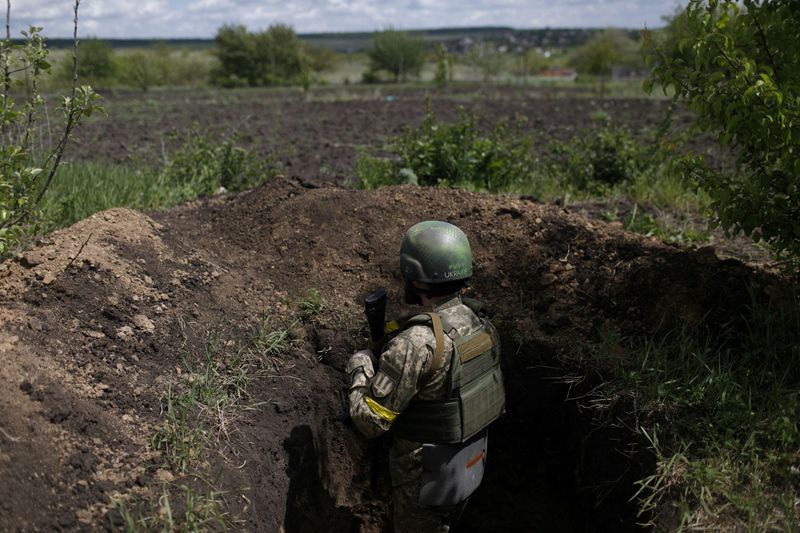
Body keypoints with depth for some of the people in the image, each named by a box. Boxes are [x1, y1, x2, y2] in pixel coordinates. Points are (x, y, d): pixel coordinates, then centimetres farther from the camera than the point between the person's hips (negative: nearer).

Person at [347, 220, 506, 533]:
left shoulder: (415, 343, -32)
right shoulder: (480, 324, -7)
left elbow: (370, 421, -27)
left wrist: (359, 370, -10)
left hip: (427, 477, -6)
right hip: (470, 464, 7)